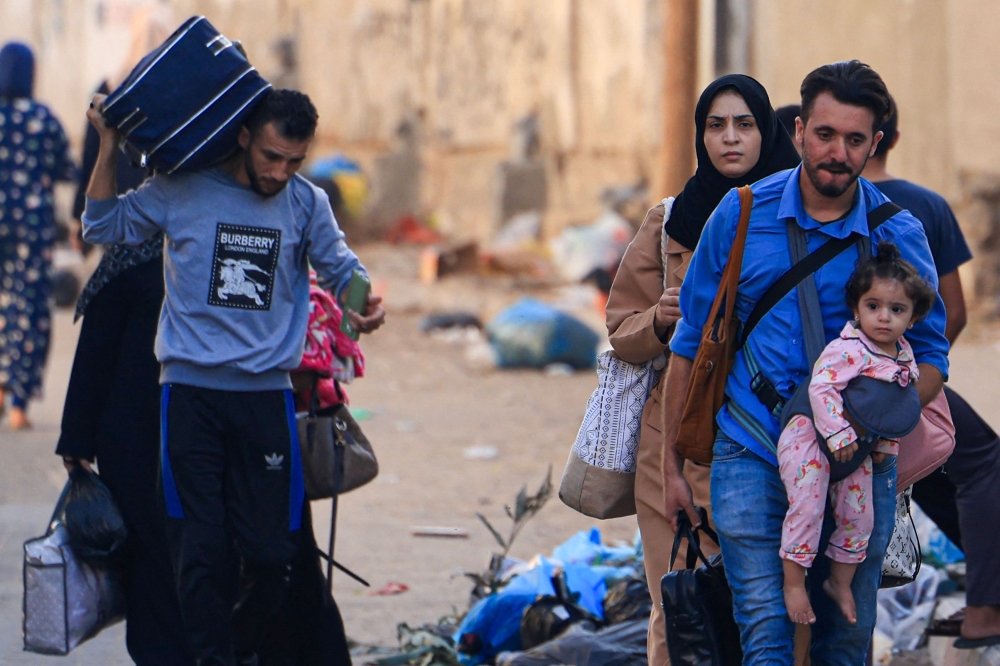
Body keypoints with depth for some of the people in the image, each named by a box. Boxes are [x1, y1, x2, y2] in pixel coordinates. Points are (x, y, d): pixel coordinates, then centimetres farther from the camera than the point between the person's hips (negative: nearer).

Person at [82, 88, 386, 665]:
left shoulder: (308, 205, 7)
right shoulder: (183, 191, 1)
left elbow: (340, 266, 16)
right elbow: (103, 226, 10)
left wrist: (365, 301, -7)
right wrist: (109, 146, 0)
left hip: (266, 395, 2)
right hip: (191, 394, -1)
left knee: (271, 552, 0)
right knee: (200, 547, -6)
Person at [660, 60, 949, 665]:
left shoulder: (899, 235, -1)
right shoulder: (741, 214, 0)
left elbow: (931, 355, 7)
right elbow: (692, 341, 8)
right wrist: (672, 464, 8)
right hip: (750, 454, -1)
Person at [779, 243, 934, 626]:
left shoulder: (905, 359, 0)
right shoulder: (847, 350, -24)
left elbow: (903, 407, 13)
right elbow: (821, 387, -31)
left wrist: (887, 445, 9)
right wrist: (839, 435, -31)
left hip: (857, 451, 7)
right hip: (812, 439, -7)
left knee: (858, 516, 11)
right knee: (807, 508, -13)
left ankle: (840, 582, 29)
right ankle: (793, 582, -1)